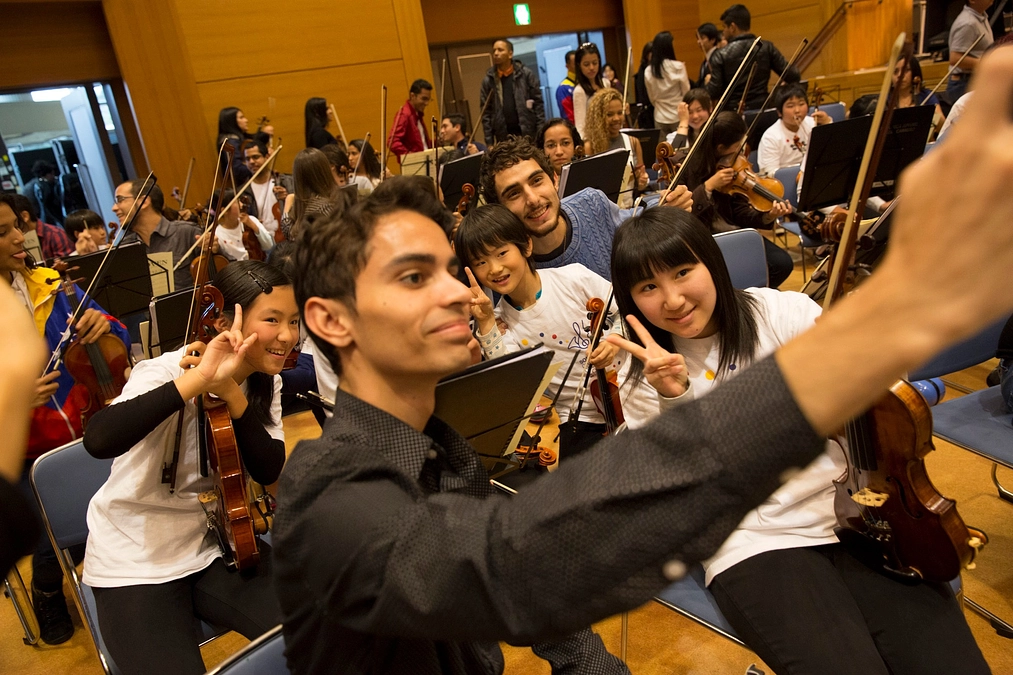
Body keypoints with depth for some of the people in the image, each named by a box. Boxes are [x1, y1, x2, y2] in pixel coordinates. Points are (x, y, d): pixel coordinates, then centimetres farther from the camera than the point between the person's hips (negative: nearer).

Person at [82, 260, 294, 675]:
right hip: (136, 563, -4)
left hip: (214, 544, 5)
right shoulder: (166, 371, -21)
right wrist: (198, 379, -40)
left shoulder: (264, 381, -3)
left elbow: (269, 471, -13)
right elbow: (99, 439, -39)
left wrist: (233, 395, -26)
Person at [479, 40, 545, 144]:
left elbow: (538, 104, 1)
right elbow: (486, 113, 4)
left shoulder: (526, 74, 2)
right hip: (504, 137, 1)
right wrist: (489, 142, -1)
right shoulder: (488, 80, 6)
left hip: (528, 134, -1)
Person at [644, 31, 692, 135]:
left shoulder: (648, 72, -1)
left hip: (660, 118, 3)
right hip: (678, 117, -3)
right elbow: (686, 93, -4)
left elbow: (652, 98, 9)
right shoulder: (678, 67, -11)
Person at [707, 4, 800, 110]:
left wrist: (708, 83, 13)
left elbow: (714, 93, -8)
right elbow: (793, 77, -1)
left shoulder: (721, 55, -6)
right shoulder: (767, 48, 2)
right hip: (761, 109, 3)